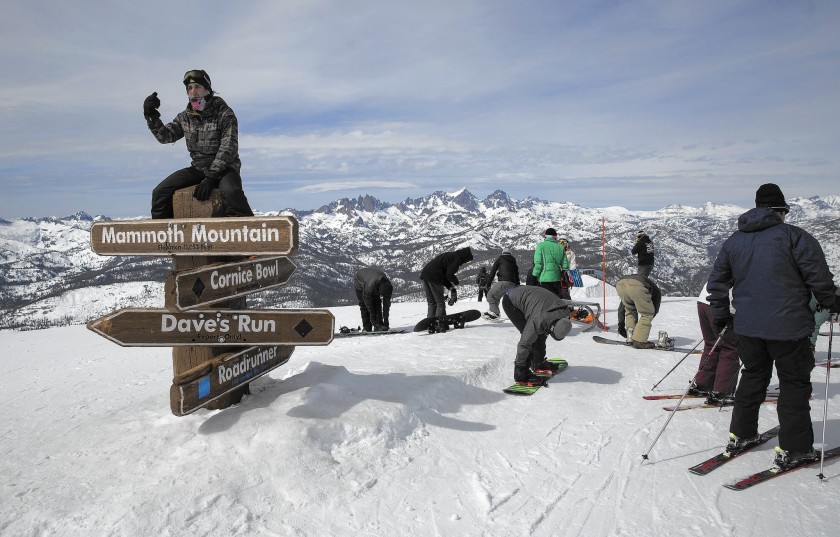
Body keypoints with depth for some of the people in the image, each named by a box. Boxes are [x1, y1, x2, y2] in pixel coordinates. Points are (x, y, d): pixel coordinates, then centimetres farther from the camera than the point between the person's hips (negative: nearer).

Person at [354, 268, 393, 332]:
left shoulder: (388, 285, -30)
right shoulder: (370, 286, -46)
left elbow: (387, 303, -20)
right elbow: (368, 302, -31)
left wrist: (386, 320, -20)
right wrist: (373, 318, -23)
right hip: (361, 283, -4)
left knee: (377, 304, -10)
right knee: (364, 305, -13)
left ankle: (379, 325, -10)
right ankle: (367, 328, -10)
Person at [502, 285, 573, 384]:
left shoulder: (565, 311, -16)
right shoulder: (539, 321, -38)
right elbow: (524, 343, -31)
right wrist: (519, 367, -24)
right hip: (510, 302, -8)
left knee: (541, 333, 10)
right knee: (529, 336, -17)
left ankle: (538, 363, 30)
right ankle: (521, 375, -13)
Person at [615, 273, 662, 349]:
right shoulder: (657, 291, 37)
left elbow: (621, 307, 43)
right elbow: (655, 310, 33)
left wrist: (621, 324, 45)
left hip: (620, 284, 5)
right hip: (636, 286, -5)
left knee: (630, 310, 28)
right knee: (647, 314, 14)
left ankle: (630, 338, 22)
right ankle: (639, 341, 8)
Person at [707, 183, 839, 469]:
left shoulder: (734, 240, 8)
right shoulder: (794, 236, -10)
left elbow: (716, 281, 13)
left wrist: (721, 314, 22)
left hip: (747, 326, 5)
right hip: (787, 325, -5)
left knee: (753, 376, 19)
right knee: (794, 383, 7)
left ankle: (740, 435, 25)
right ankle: (793, 449, 11)